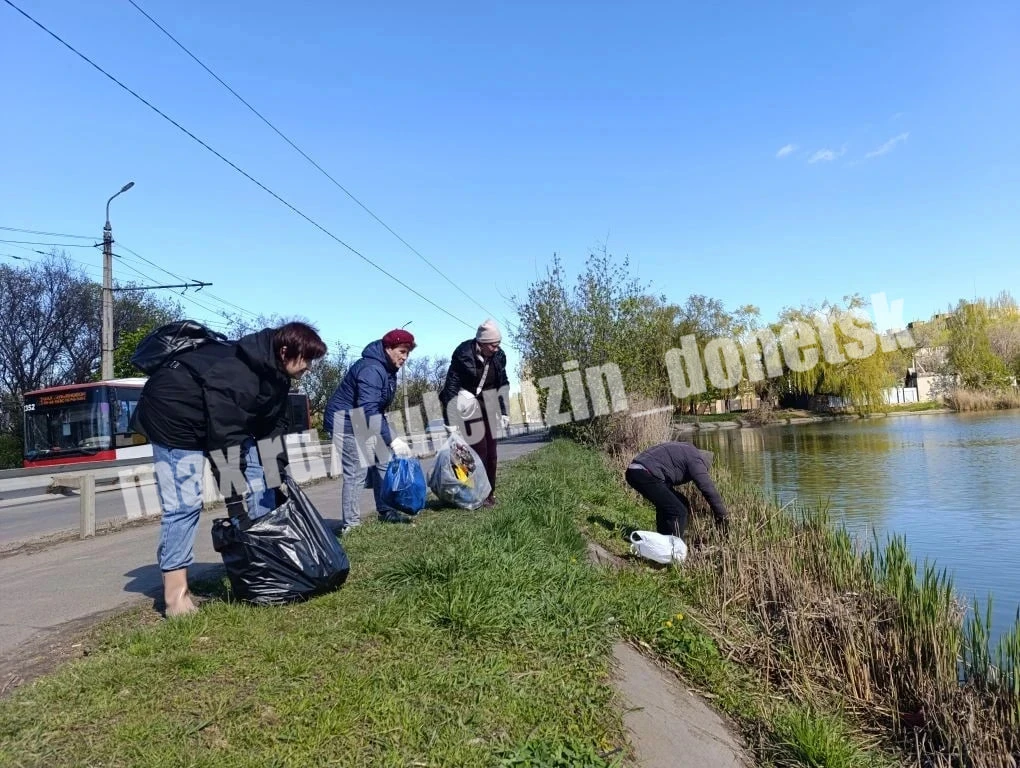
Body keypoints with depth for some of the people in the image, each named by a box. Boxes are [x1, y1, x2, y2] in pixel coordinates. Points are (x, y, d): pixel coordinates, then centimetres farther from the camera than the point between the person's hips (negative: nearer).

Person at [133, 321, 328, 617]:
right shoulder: (240, 373, -34)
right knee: (184, 504, -13)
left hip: (224, 419, 10)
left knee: (258, 480, 4)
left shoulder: (274, 375, -5)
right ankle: (176, 593, -5)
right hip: (173, 415, -9)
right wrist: (233, 492, -32)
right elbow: (224, 431, -35)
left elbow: (273, 426, 3)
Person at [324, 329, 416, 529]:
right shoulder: (371, 369, -26)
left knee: (382, 463, 8)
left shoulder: (388, 369, 6)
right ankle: (350, 524, -7)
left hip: (364, 422, 10)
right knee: (357, 471, -13)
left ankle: (386, 511, 16)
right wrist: (392, 440, -41)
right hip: (346, 421, -10)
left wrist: (389, 437, 16)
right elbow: (368, 409, -37)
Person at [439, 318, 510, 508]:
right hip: (467, 401, -5)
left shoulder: (498, 356, -5)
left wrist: (504, 412, 8)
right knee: (479, 448, -10)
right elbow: (450, 387, -23)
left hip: (486, 402, 6)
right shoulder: (463, 354, -22)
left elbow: (503, 384, 8)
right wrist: (450, 422, -26)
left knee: (491, 450, 5)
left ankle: (490, 493, 16)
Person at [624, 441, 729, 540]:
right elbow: (709, 489, -3)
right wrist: (723, 516, 5)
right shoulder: (694, 459, 2)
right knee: (678, 512, -5)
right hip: (646, 475, -10)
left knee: (665, 505, 28)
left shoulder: (682, 450, 30)